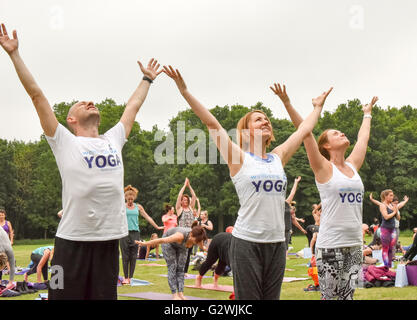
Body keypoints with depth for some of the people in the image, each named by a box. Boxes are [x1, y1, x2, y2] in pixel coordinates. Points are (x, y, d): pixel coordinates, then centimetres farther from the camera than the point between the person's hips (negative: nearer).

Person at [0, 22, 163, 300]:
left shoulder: (113, 140, 16)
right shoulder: (64, 142, 3)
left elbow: (133, 106, 30)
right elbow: (37, 95, 1)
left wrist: (147, 79, 43)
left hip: (109, 238, 5)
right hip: (72, 238, -4)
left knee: (104, 295, 10)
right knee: (67, 294, -1)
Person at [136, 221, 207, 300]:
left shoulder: (197, 237, -30)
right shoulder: (181, 236, -46)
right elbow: (161, 240, -35)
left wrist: (203, 248, 19)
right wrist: (145, 243, -26)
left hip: (182, 246, 5)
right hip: (169, 242, -5)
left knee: (181, 268, -4)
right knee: (172, 267, -12)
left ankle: (181, 293, -6)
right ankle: (174, 295, -14)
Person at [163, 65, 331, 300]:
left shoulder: (279, 157, 12)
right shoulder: (239, 159, -1)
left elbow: (305, 130, 24)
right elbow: (212, 124, -8)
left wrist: (318, 106, 34)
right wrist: (184, 91, -13)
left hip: (277, 242, 5)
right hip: (247, 242, -5)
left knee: (271, 297, 9)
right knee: (248, 298, -4)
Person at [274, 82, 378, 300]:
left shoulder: (352, 166, 12)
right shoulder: (323, 168, -3)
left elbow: (363, 137, 27)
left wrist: (367, 114, 39)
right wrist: (287, 104, -14)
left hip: (354, 245, 6)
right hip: (330, 246, -6)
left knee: (347, 296, 7)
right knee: (328, 296, -3)